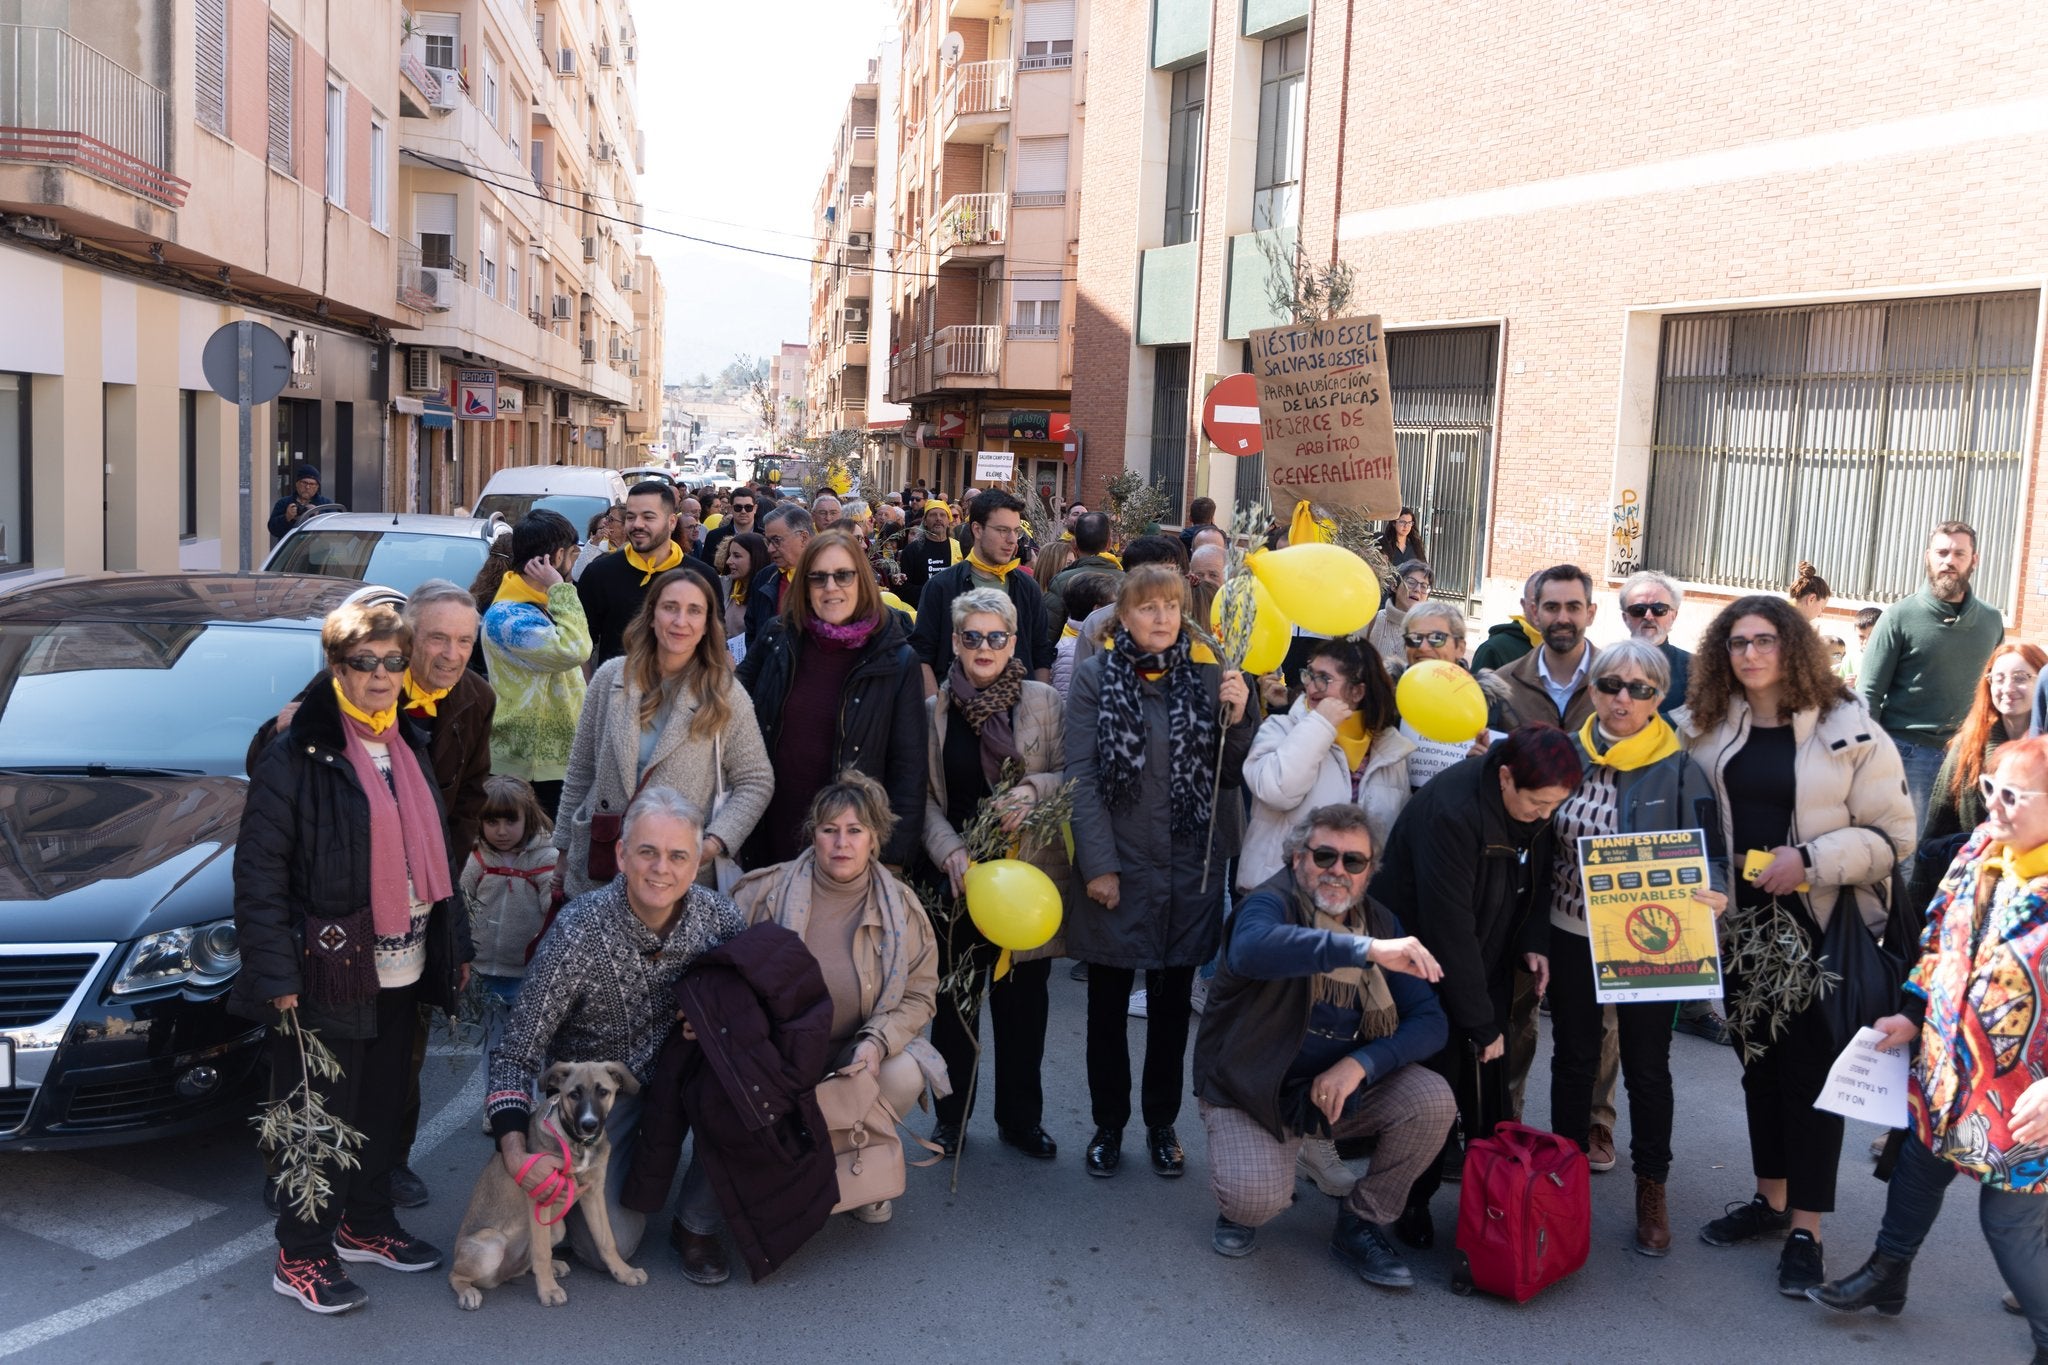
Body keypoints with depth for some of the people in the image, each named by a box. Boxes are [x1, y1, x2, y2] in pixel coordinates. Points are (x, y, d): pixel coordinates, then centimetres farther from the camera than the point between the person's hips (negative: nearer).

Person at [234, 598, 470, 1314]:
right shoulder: (297, 753, -12)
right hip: (328, 972, -7)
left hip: (402, 966, 7)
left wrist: (455, 944, 16)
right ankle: (301, 1257, 16)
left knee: (382, 1104, 17)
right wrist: (275, 972, -18)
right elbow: (259, 870, -14)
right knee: (322, 1113, 2)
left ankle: (366, 1225, 34)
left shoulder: (410, 746, 10)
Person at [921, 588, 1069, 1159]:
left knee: (1023, 998, 9)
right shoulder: (934, 710, 3)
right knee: (955, 997, 9)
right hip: (958, 875, 0)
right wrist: (950, 851, -14)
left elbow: (1072, 777, 1)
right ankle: (951, 1114, 25)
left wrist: (1034, 789, -20)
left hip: (1030, 871, 0)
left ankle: (1020, 1117, 25)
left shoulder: (1045, 702, 1)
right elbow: (924, 795, 2)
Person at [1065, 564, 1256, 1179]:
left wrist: (1237, 720, -14)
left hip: (1189, 870, 2)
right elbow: (1082, 776, -7)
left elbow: (1228, 776, 4)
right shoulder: (1095, 678, -3)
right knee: (1108, 1003, 9)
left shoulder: (1207, 679, 4)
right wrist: (1099, 865, -13)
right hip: (1117, 869, -2)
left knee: (1173, 1002, 14)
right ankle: (1108, 1125, 25)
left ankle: (1162, 1124, 29)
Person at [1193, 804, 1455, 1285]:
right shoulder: (1270, 903, -19)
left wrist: (1360, 1063, -24)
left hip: (1342, 1086, 5)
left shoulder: (1381, 923, 0)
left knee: (1433, 1100, -19)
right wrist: (1367, 950, -55)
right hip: (1252, 1094, -5)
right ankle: (1241, 1207, 11)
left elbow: (1430, 1021, -6)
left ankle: (1362, 1222, 5)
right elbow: (1252, 948, -46)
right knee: (1256, 1198, -29)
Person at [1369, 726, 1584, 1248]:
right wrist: (1481, 1023, -23)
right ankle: (1412, 1204, 13)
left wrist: (1533, 941, -9)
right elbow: (1449, 928, -28)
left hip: (1486, 965, 6)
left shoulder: (1537, 806, -8)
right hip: (1426, 964, -6)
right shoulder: (1450, 811, -31)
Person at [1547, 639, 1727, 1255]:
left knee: (1647, 1067, 9)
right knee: (1573, 1059, 15)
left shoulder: (1679, 769, -10)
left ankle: (1651, 1192, 26)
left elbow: (1705, 849, -11)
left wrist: (1712, 891, -34)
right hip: (1570, 935, 3)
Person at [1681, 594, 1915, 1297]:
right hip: (1740, 920, 5)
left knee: (1812, 1067, 1)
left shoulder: (1849, 729, -9)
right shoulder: (1704, 727, 4)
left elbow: (1892, 837, -9)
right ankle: (1770, 1198, 31)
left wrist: (1810, 860, -20)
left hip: (1820, 924, -4)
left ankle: (1806, 1230, 11)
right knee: (1757, 1059, 15)